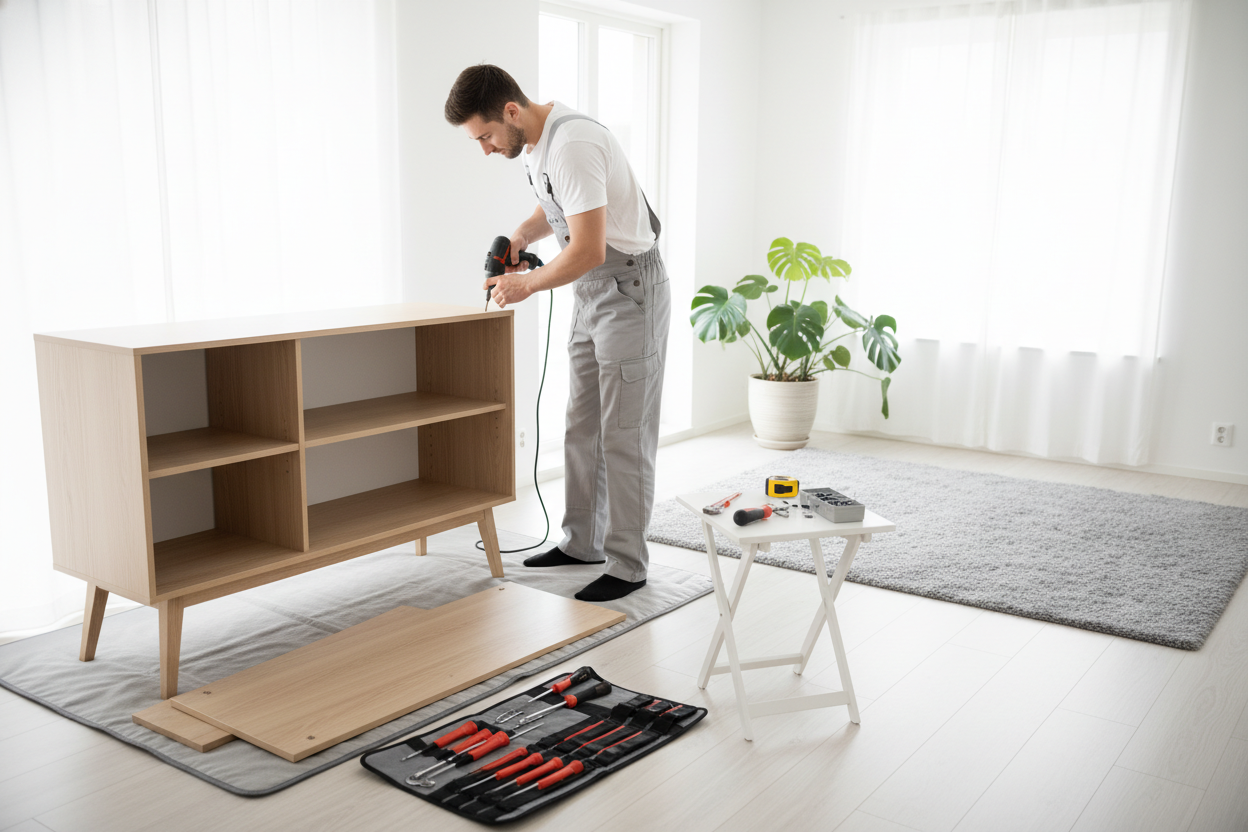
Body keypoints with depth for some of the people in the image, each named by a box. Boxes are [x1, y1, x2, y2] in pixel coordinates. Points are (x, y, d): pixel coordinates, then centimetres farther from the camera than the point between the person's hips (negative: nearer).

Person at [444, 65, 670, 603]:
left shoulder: (573, 145, -26)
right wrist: (520, 236, 5)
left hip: (630, 292, -10)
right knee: (583, 427, 14)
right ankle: (582, 542, 26)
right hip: (590, 294, 10)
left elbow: (588, 250, -30)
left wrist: (526, 285, -15)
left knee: (624, 434, -5)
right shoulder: (534, 145, 6)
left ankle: (627, 565, 4)